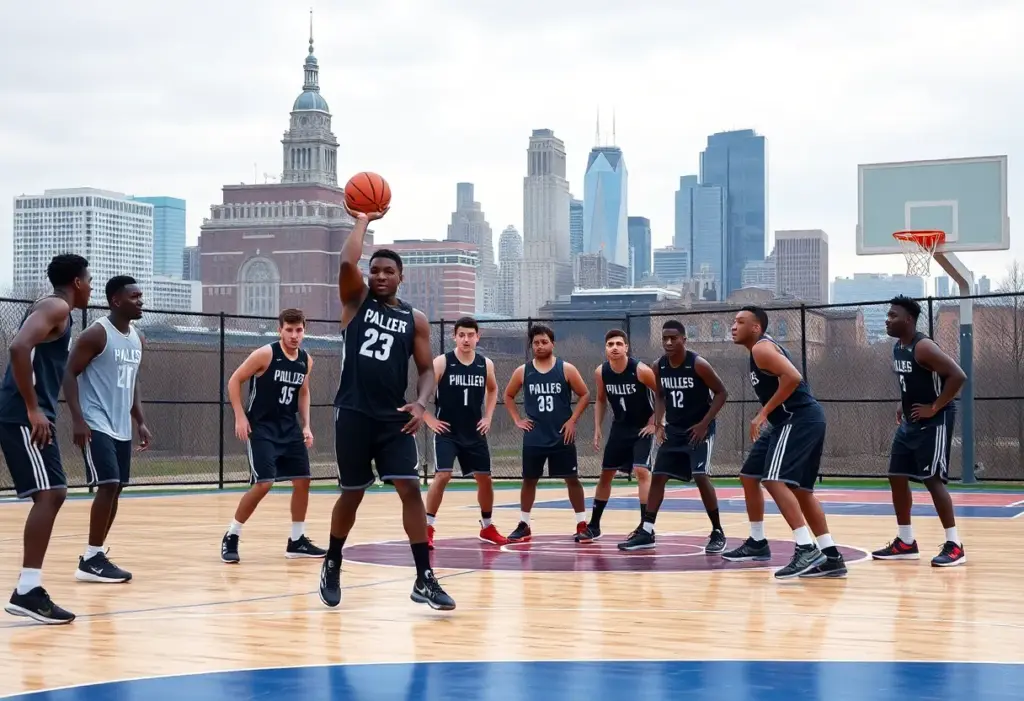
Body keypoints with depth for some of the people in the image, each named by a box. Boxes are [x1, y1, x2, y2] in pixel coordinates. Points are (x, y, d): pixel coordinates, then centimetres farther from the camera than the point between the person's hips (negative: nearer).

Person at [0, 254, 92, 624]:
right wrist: (33, 409, -23)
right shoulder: (55, 307, -9)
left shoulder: (54, 309, 22)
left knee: (54, 494, 13)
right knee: (48, 495, -16)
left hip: (33, 415, 11)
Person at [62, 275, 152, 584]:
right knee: (107, 486, -15)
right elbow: (69, 374, -13)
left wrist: (141, 422, 14)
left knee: (115, 490, 8)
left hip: (122, 428, 8)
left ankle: (96, 555, 16)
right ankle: (90, 560, -9)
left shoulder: (137, 338, 13)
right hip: (96, 425, -8)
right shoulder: (96, 333, -12)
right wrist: (77, 419, -21)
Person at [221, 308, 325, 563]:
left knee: (303, 480, 5)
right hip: (260, 427, -7)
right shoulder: (265, 354, -14)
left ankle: (297, 541, 19)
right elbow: (234, 381, -9)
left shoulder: (306, 360, 4)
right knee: (263, 484, -15)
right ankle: (231, 537, 0)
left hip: (289, 427, 7)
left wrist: (306, 425, 10)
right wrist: (240, 417, -15)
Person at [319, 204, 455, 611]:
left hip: (393, 416, 1)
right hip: (353, 413, -1)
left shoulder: (415, 319, 8)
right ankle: (332, 567, 30)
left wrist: (421, 403, -13)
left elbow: (426, 369, 7)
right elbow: (347, 262, -14)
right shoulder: (356, 300, 5)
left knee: (410, 489, -10)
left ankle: (424, 580, -8)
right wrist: (363, 221, -3)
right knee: (352, 494, 8)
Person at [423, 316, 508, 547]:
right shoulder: (441, 362, -11)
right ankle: (427, 528, -8)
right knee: (442, 476, -17)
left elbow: (493, 389, 22)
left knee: (485, 478, 9)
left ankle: (487, 527, 28)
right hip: (447, 432, -4)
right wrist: (429, 420, -11)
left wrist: (488, 417, 12)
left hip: (474, 433, 4)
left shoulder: (486, 365, 2)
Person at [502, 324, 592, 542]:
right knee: (529, 480, 7)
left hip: (562, 436, -2)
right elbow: (508, 395, 15)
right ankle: (524, 526, 17)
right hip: (534, 437, 2)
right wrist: (517, 420, 5)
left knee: (572, 479, 1)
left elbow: (584, 395, 2)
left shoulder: (566, 369, -4)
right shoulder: (522, 372, 1)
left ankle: (582, 524, 8)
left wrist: (572, 420, -6)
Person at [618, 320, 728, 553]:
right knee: (658, 476, 3)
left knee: (701, 477, -16)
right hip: (673, 429, 6)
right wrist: (659, 424, 1)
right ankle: (646, 531, 9)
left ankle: (718, 532, -4)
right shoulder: (659, 367, -2)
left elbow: (721, 392, -12)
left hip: (699, 429, -6)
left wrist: (704, 424, -17)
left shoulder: (698, 364, -18)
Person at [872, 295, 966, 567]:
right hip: (911, 421, 10)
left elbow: (957, 376, -27)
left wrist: (935, 407, -23)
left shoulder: (923, 347, -20)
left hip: (934, 421, -10)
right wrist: (903, 404, 11)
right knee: (897, 477, 9)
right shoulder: (897, 348, 8)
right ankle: (906, 543, 19)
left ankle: (954, 545, -5)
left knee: (932, 479, -12)